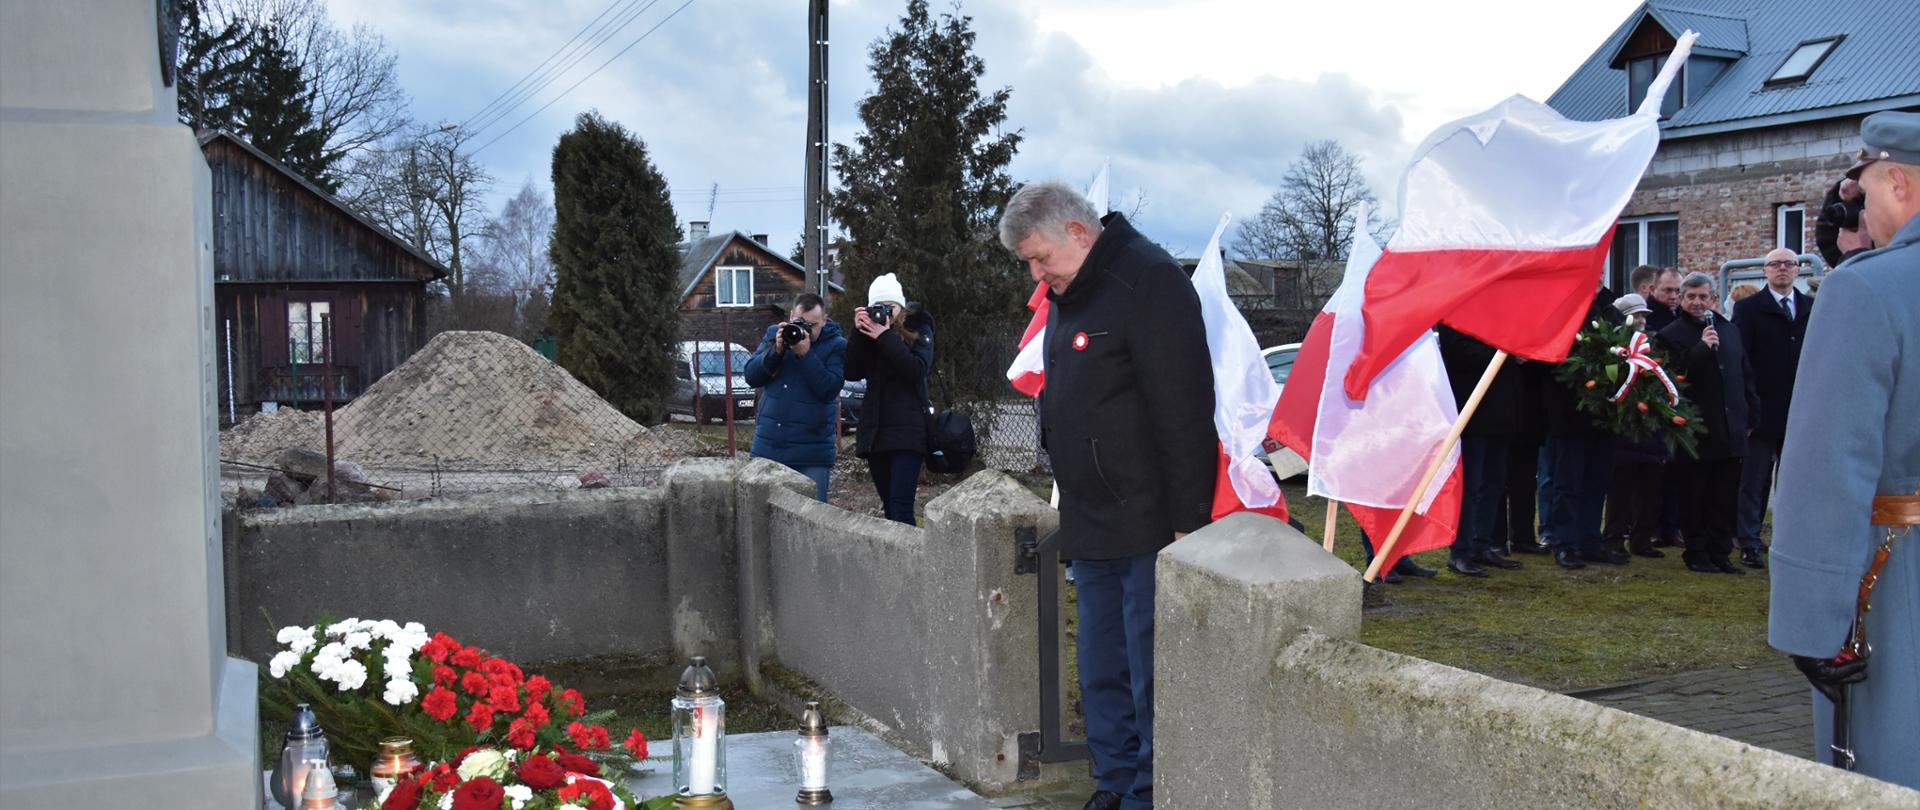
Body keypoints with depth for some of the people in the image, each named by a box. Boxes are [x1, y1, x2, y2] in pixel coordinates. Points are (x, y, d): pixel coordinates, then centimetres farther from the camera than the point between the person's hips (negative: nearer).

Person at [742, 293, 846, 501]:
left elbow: (829, 390, -16)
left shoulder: (836, 346, -3)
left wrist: (805, 354, -22)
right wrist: (776, 350, -13)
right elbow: (751, 377, 1)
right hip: (768, 446, 4)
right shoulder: (774, 334, 8)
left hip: (811, 454, -3)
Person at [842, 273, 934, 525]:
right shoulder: (869, 334, 13)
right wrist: (858, 332, -8)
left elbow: (918, 369, -12)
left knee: (901, 508, -16)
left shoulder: (919, 330, 4)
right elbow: (852, 372, 1)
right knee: (888, 508, 7)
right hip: (875, 430, 5)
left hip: (908, 431, -5)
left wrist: (885, 337, -15)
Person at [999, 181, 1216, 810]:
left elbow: (1183, 414, -19)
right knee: (1102, 673, 15)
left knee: (1151, 673, -3)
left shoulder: (1149, 282, -15)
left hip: (1147, 526, -9)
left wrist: (1185, 523, -20)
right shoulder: (1065, 296, 14)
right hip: (1091, 525, 9)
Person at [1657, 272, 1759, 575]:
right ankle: (1697, 553, 12)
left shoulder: (1730, 331, 14)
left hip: (1730, 432, 5)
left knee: (1725, 499, 8)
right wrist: (1702, 348, -20)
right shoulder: (1672, 335, -4)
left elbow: (1746, 377, 19)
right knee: (1693, 498, 2)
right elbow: (1675, 377, -17)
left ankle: (1720, 553, 17)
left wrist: (1751, 416, 15)